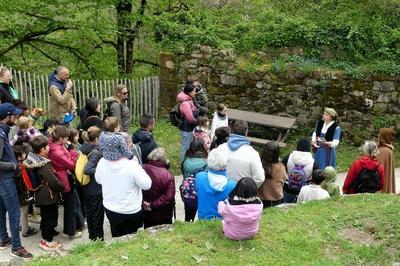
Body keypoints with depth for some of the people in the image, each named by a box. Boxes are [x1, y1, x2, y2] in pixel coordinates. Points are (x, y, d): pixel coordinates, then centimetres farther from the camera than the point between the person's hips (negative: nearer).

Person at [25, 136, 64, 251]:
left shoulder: (34, 159, -1)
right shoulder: (44, 165, -28)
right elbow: (54, 181, -25)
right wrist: (63, 187, -7)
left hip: (41, 196, 9)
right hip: (49, 196, -9)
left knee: (45, 216, 23)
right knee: (51, 217, 5)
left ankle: (47, 233, 38)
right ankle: (47, 241, 15)